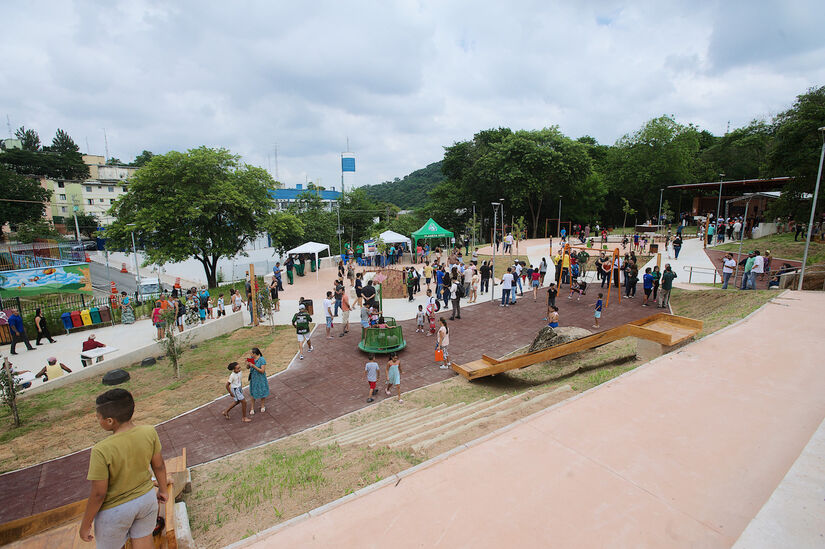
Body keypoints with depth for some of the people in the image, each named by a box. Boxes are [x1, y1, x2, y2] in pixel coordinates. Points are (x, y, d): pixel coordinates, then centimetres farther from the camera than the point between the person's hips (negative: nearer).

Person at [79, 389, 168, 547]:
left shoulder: (101, 451, -29)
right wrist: (162, 489, 13)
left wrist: (85, 525, -2)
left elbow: (98, 494, -19)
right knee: (143, 543, 23)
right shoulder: (149, 432, -17)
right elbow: (159, 465, -3)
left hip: (115, 510, -3)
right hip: (147, 498, 3)